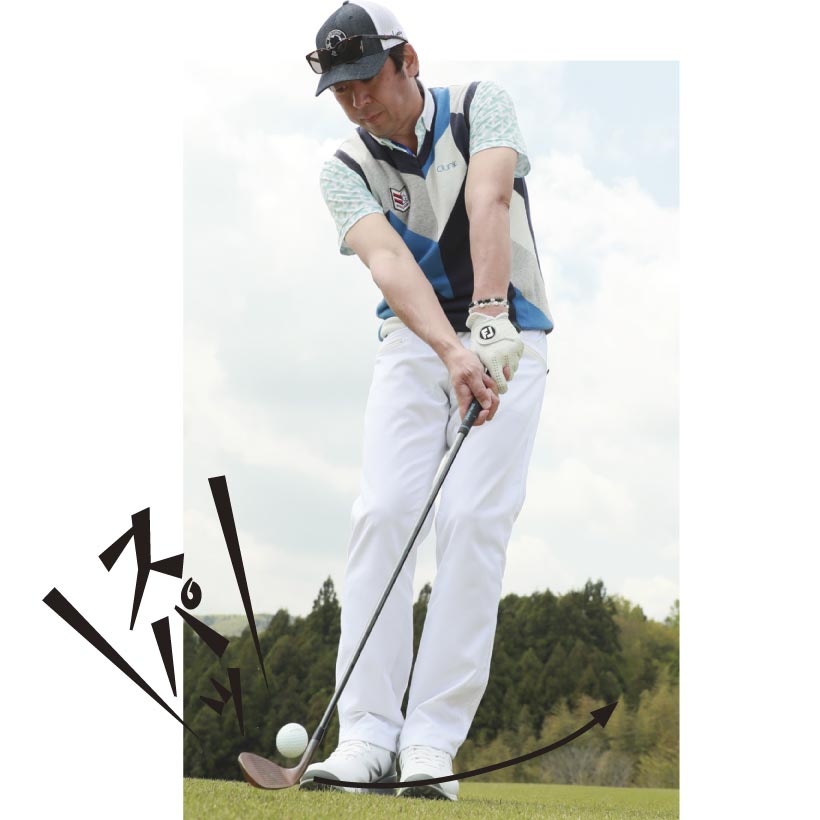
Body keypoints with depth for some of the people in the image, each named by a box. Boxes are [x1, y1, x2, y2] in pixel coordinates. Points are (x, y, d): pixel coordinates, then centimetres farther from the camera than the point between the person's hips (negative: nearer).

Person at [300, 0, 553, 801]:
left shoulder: (481, 106, -5)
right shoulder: (346, 169, -4)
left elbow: (489, 202, -23)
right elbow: (388, 261, -22)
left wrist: (489, 320, -40)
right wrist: (452, 351, -40)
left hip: (505, 338, -2)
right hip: (413, 343, 2)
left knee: (473, 520, -15)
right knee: (383, 511, -14)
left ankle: (432, 742, -16)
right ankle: (368, 736, -14)